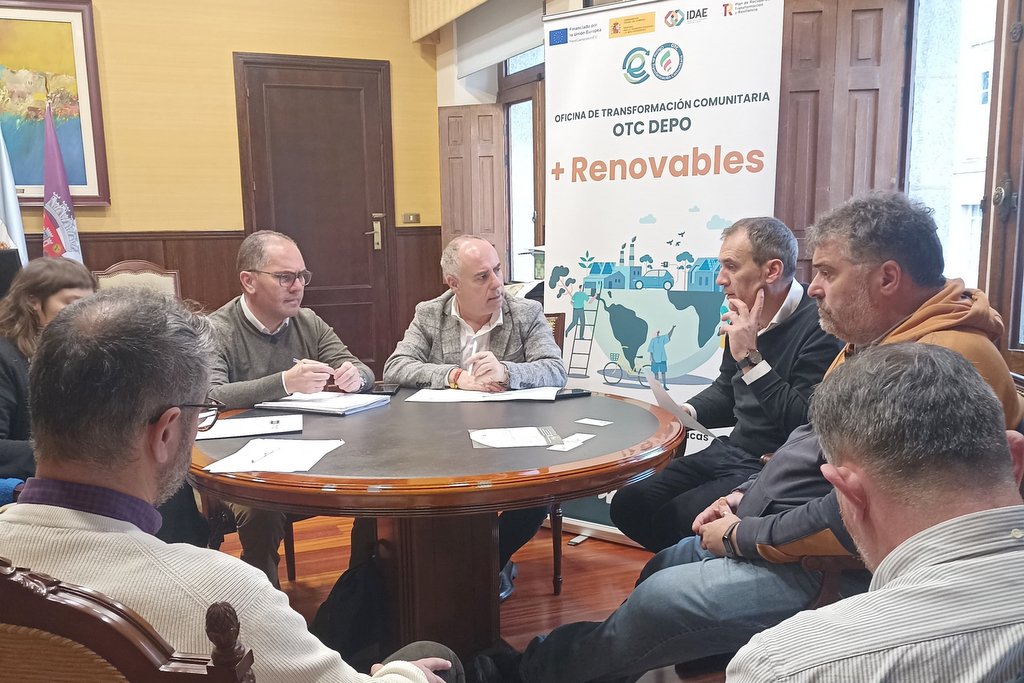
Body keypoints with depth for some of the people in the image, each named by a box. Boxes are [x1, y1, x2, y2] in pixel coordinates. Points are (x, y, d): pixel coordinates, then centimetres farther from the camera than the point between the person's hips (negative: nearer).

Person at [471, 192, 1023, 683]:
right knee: (664, 566, 13)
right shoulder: (874, 342, 9)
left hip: (833, 569, -10)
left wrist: (744, 535, -17)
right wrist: (746, 497, 6)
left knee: (661, 599, -13)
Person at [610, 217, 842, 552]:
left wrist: (750, 358, -23)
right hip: (729, 453, 8)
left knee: (669, 522, -22)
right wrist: (685, 412, 3)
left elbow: (804, 424, -25)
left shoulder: (818, 326, -19)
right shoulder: (745, 319, 7)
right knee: (627, 504, 0)